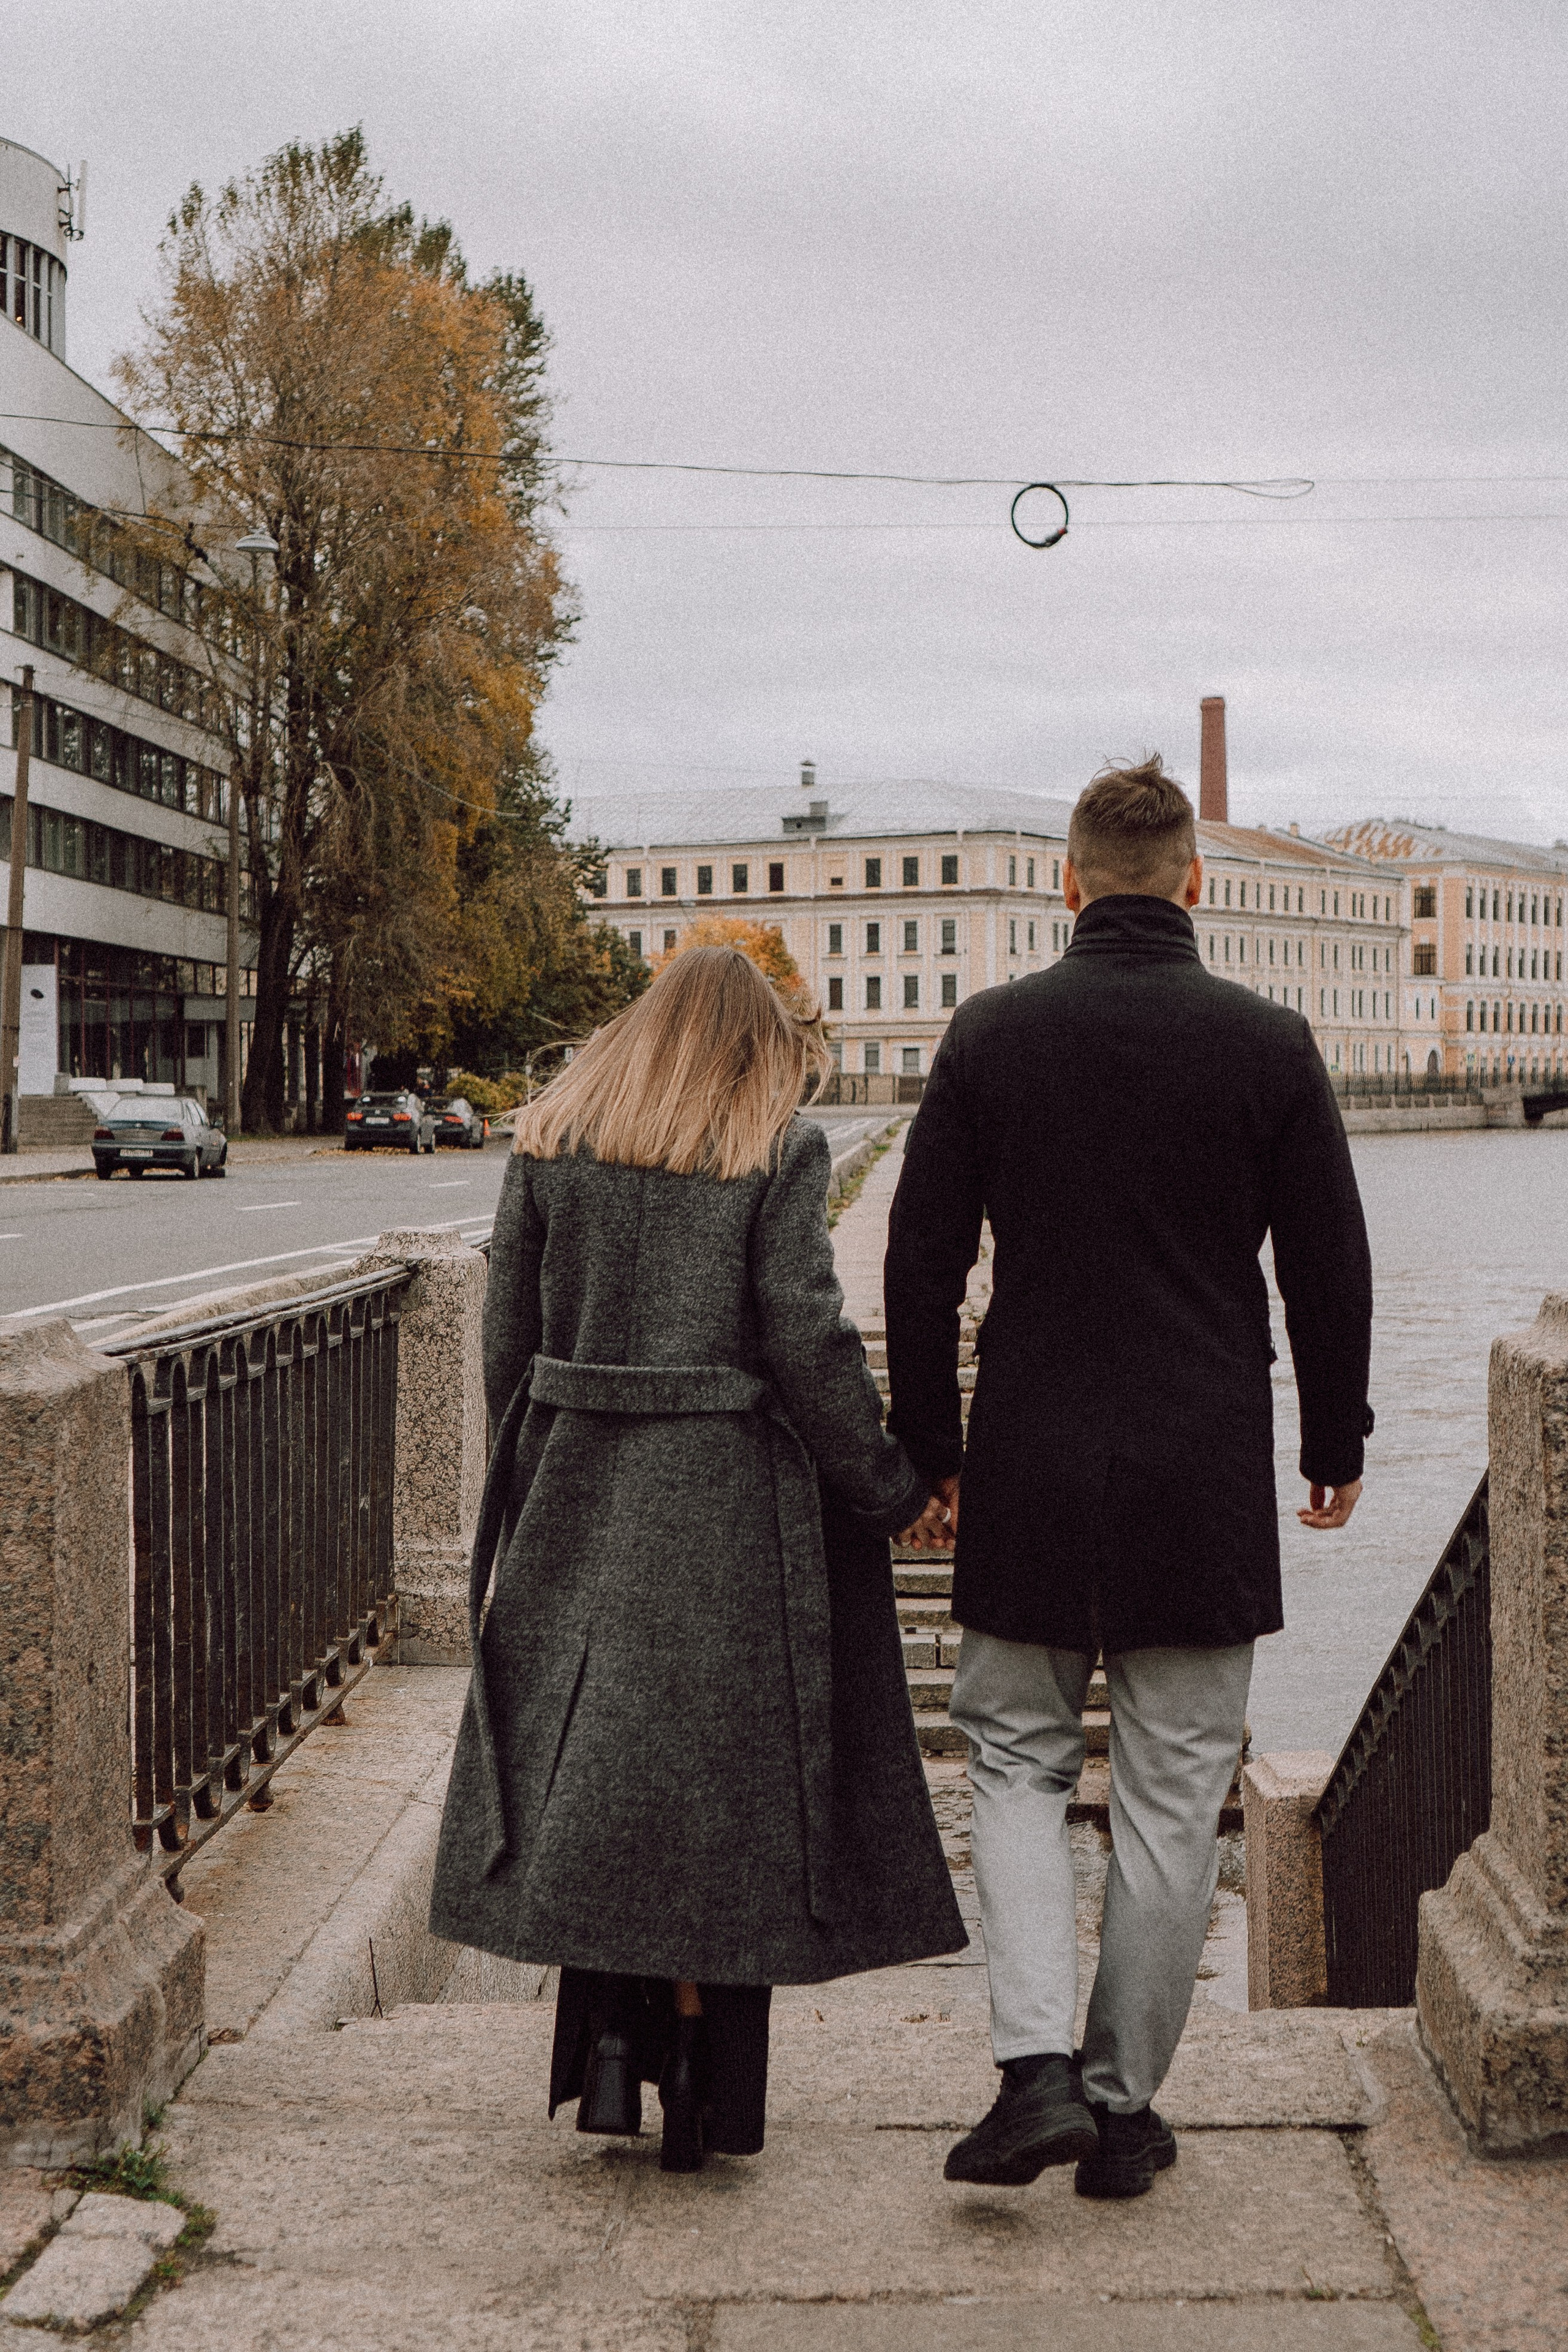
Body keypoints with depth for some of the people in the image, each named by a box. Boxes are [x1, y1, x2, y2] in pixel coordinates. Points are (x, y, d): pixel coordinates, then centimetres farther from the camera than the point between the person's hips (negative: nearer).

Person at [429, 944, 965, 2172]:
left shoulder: (550, 1141, 7)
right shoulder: (781, 1149, -4)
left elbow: (510, 1338, 6)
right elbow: (806, 1341, -11)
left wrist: (523, 1503, 14)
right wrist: (894, 1491, -2)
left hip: (578, 1492, 3)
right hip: (732, 1500, -3)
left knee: (589, 1761, 13)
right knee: (722, 1766, 6)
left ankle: (609, 2033, 7)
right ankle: (702, 2083, 11)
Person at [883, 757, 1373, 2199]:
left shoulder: (990, 1035, -2)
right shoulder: (1269, 1044, -3)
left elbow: (922, 1260, 1)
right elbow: (1330, 1269, 2)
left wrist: (929, 1446, 11)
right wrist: (1337, 1446, 15)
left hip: (1031, 1471, 1)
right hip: (1205, 1482, 0)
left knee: (1018, 1761, 14)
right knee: (1172, 1795, 9)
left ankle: (1037, 2069, -1)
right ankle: (1124, 2106, 16)